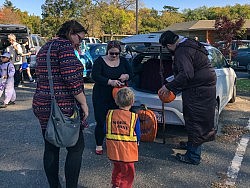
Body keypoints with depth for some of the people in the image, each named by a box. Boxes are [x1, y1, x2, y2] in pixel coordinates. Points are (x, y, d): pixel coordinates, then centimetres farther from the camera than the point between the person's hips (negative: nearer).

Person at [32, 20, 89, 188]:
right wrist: (84, 103, -13)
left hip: (42, 105, 9)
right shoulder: (65, 45, -10)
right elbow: (72, 78, -19)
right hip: (63, 107, -9)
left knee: (51, 148, 14)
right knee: (76, 147, 2)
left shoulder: (45, 47, 19)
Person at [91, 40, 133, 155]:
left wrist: (126, 76, -13)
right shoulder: (100, 61, -4)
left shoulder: (123, 61, 9)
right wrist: (110, 82, -29)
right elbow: (95, 76, -17)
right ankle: (99, 145, 17)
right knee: (101, 122, 0)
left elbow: (131, 73, 12)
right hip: (102, 97, -3)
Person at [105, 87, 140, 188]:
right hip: (127, 151, -4)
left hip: (113, 149, 5)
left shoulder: (110, 114, -4)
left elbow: (106, 130, 5)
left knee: (117, 168, 27)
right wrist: (137, 142, 15)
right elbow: (138, 134, -5)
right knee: (128, 172, 10)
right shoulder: (134, 117, -13)